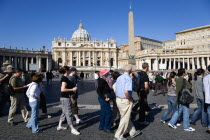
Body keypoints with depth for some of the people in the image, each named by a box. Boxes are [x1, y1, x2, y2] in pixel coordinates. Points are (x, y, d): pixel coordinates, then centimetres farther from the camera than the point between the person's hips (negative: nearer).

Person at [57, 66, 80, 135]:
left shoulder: (64, 78, 12)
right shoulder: (64, 78, -19)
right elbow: (63, 89, -26)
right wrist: (72, 89, -21)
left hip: (65, 97, 10)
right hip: (65, 98, -10)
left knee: (64, 112, 19)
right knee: (68, 113, -3)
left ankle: (59, 126, 31)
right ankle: (72, 129, 6)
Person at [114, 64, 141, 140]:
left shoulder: (119, 78, 7)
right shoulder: (128, 78, -19)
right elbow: (126, 92, -31)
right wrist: (130, 99, -14)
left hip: (118, 99, 9)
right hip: (125, 101, -8)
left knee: (126, 117, 20)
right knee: (125, 119, 8)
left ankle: (133, 132, 38)